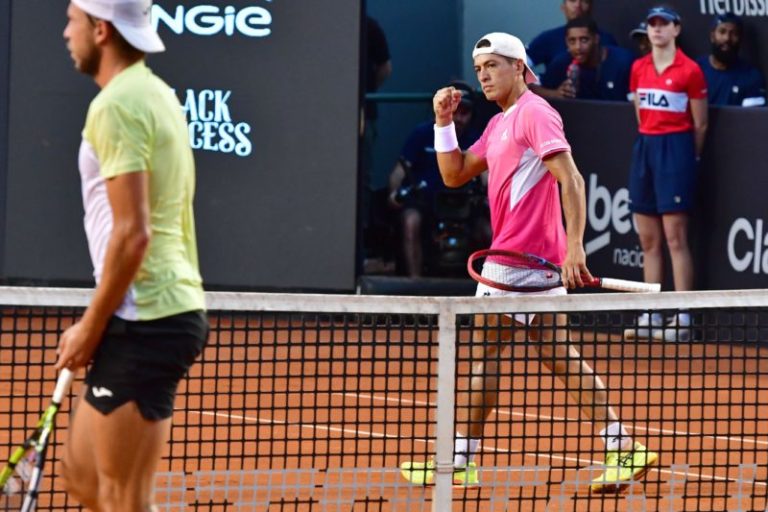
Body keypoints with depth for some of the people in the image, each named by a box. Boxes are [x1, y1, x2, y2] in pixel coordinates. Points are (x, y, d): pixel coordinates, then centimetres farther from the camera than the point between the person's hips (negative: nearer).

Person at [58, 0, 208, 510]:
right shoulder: (157, 96, 17)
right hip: (177, 309, 10)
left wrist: (91, 327, -12)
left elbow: (132, 234, -21)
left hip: (144, 324, -10)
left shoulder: (117, 106, -14)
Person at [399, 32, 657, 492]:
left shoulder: (535, 113, -12)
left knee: (484, 353, -2)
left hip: (521, 257, -10)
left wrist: (575, 246, -29)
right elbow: (455, 175, 21)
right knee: (559, 355, 9)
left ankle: (460, 459, 4)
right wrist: (444, 122, 8)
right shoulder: (500, 124, 18)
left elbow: (571, 180, -21)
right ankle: (623, 449, 6)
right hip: (537, 259, 10)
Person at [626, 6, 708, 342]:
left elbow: (700, 125, -2)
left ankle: (682, 320, -6)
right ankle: (651, 318, 11)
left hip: (676, 149, -6)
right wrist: (650, 142, 14)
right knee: (648, 241, 7)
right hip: (644, 147, 6)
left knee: (675, 238, -7)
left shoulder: (690, 71, -7)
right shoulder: (638, 69, 10)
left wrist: (689, 159, 3)